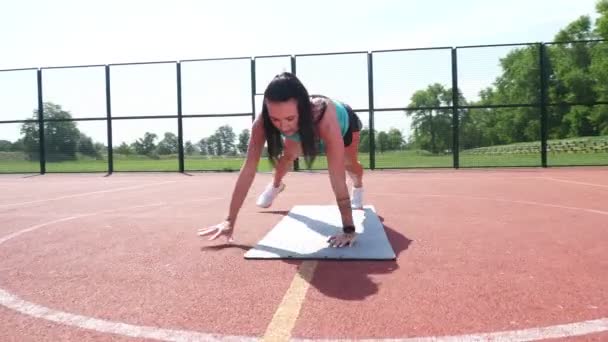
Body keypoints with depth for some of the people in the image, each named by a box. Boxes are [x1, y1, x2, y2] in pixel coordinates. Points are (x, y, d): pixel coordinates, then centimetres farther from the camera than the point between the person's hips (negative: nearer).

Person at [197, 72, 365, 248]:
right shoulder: (263, 121, -41)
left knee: (349, 164, 9)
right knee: (286, 155, -3)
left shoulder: (324, 116, -51)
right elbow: (248, 168, -40)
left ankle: (358, 187, 46)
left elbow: (337, 175, -52)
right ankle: (276, 186, 32)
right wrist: (230, 220, -42)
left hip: (344, 121, -2)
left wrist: (348, 229, -52)